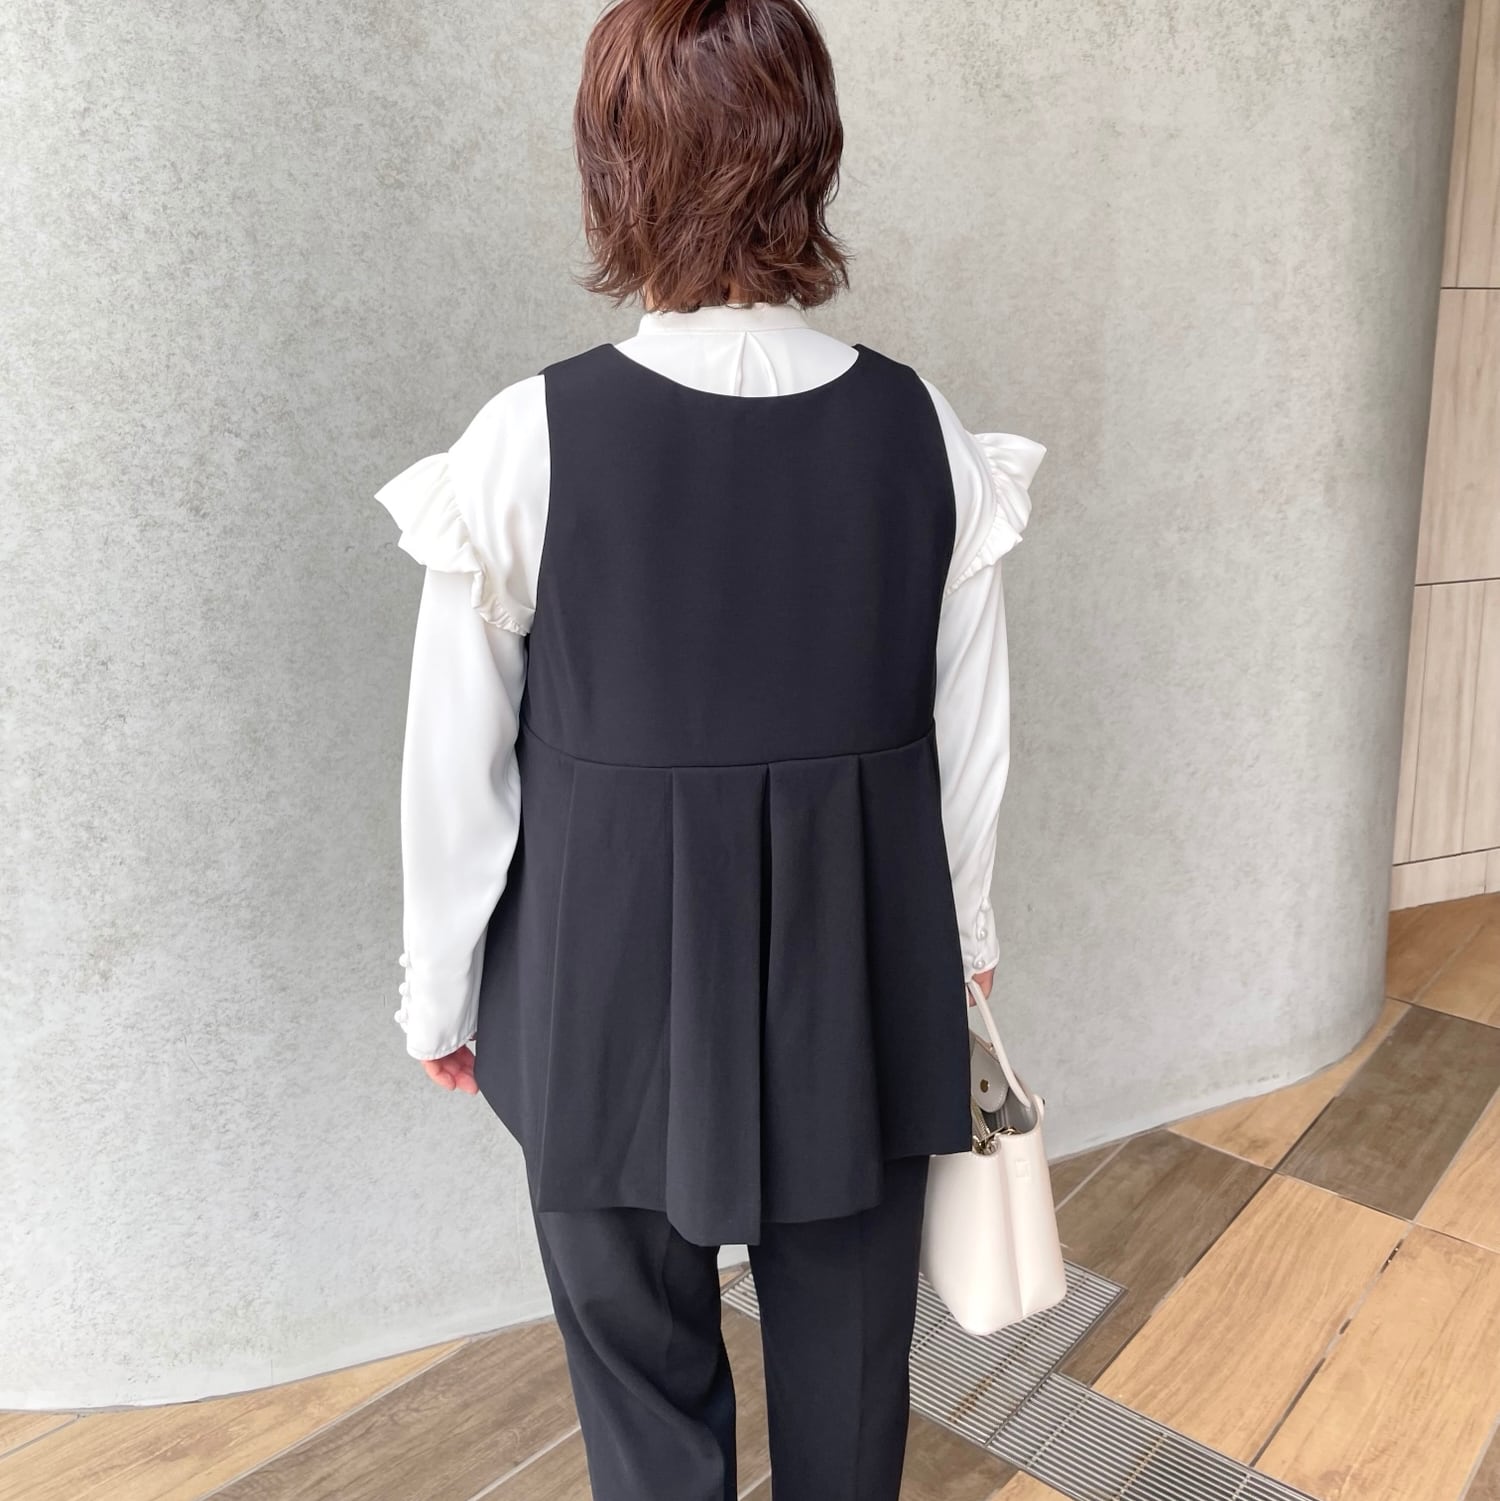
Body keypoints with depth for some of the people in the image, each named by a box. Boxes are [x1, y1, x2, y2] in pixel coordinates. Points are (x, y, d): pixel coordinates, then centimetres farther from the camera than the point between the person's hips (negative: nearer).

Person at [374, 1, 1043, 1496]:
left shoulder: (531, 440, -17)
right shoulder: (923, 430, -10)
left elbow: (459, 765, -9)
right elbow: (971, 730, 0)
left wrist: (437, 991, 7)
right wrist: (965, 930, 17)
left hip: (607, 981, -2)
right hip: (863, 978, 3)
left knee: (642, 1363, 21)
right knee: (846, 1356, 23)